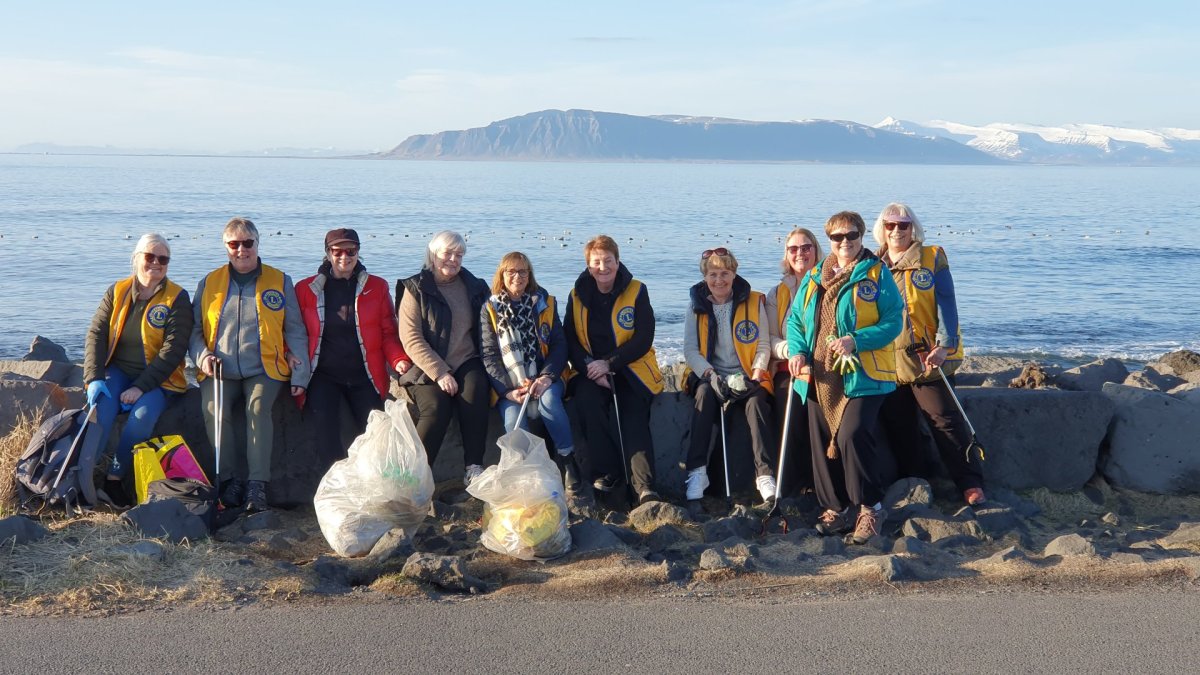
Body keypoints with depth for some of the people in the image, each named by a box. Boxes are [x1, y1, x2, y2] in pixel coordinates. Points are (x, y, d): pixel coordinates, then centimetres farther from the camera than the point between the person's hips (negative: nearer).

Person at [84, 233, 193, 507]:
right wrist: (94, 378, -15)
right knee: (101, 406, -29)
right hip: (117, 371, 2)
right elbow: (96, 335, 1)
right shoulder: (116, 292, 6)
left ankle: (113, 478, -18)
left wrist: (141, 387, -19)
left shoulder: (177, 298, -4)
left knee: (143, 416, -31)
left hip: (158, 379, -2)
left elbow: (173, 350, -11)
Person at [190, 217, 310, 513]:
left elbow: (295, 332, 10)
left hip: (264, 370, -1)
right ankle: (230, 481, -19)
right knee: (213, 409, -29)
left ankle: (257, 485, -32)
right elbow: (194, 330, 18)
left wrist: (300, 376, 0)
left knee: (258, 406, -31)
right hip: (221, 372, 2)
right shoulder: (209, 283, 16)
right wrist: (203, 357, -3)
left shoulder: (280, 282, 11)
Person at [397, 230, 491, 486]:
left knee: (474, 394, -30)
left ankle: (474, 469, -26)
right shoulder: (416, 289, 2)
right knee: (435, 407, -31)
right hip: (428, 369, -3)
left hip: (466, 364, 3)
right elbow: (411, 339, -7)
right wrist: (440, 373, -16)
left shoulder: (473, 287, 15)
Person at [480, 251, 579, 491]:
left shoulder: (544, 304, 8)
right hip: (509, 384, 0)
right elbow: (489, 356, -1)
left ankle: (568, 460, -18)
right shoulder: (490, 310, 6)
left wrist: (546, 378, -15)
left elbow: (559, 345, 3)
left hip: (544, 378, 0)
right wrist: (509, 390, -15)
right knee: (513, 421, -29)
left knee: (548, 400, -33)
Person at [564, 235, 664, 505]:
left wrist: (609, 363, -17)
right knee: (586, 400, -29)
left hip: (631, 370, -1)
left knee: (635, 418, -24)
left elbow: (643, 340, -8)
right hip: (591, 371, 2)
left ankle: (643, 485, -33)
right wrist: (590, 369, -15)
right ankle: (607, 471, -18)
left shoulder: (636, 291, -2)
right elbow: (571, 341, 3)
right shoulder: (578, 295, 6)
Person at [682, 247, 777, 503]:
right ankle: (697, 472, -34)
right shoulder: (697, 306, 7)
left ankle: (765, 474, -34)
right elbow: (690, 350, 1)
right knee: (704, 393, -33)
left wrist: (756, 373, -15)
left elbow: (763, 346, 3)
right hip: (710, 377, 1)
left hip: (746, 378, -1)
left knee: (757, 400, -33)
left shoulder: (754, 302, 3)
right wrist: (710, 375, -15)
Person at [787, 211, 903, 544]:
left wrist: (856, 341, -19)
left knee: (852, 435, -20)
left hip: (862, 376, -6)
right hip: (820, 377, 6)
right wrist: (797, 351, -1)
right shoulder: (813, 278, 15)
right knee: (822, 442, 7)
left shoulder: (877, 274, -1)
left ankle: (871, 507, -5)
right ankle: (836, 507, 21)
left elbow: (893, 321, -7)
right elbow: (795, 319, 18)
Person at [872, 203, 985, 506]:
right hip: (888, 362, 4)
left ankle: (971, 484, -4)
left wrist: (942, 345, -16)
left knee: (945, 421, -7)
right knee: (897, 427, 9)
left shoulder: (932, 258, 2)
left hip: (928, 358, -4)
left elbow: (945, 304, -5)